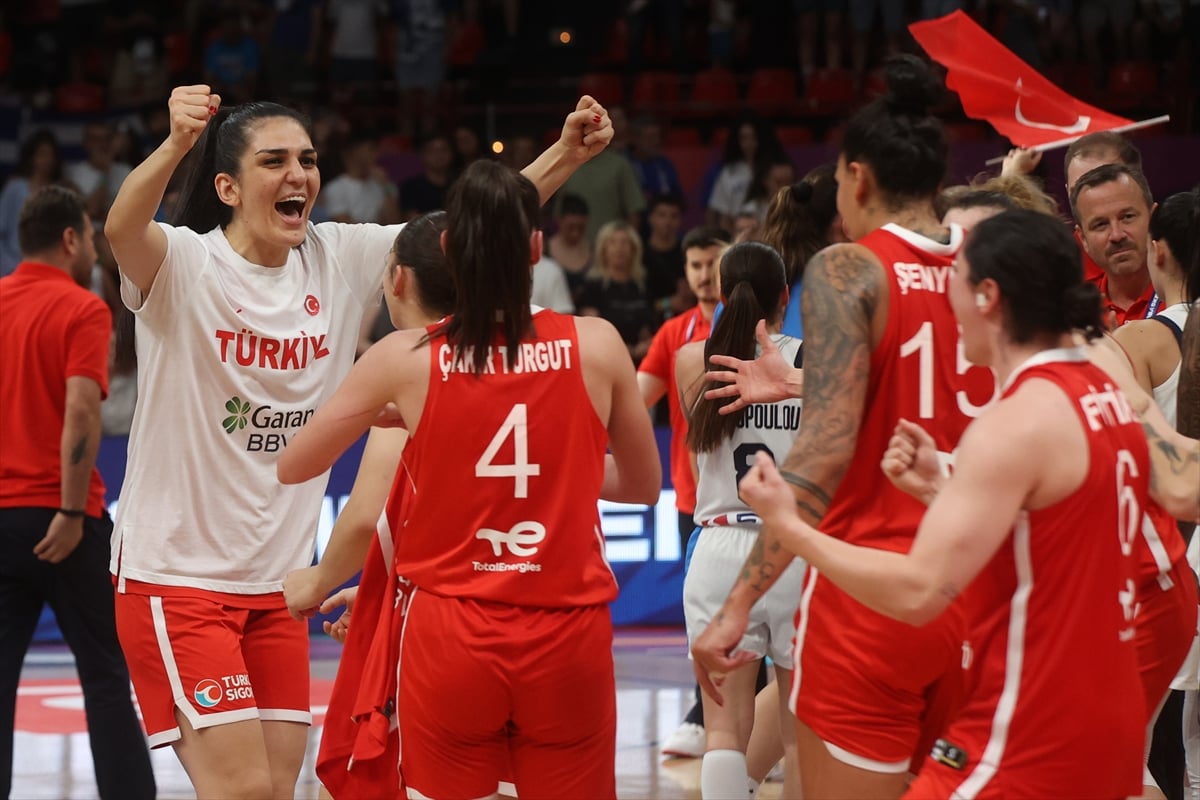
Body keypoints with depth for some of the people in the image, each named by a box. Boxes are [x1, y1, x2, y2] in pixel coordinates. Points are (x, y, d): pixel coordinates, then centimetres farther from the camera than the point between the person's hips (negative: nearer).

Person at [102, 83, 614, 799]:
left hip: (276, 580, 6)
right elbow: (123, 231, -35)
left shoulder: (340, 260, 1)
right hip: (176, 573, -6)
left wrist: (565, 156, -19)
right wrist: (175, 146, -55)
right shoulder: (183, 263, -14)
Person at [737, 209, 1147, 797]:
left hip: (1025, 747, -10)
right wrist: (941, 490, 9)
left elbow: (918, 593, -23)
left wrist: (789, 527, -12)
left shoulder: (1018, 422, -19)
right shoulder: (1108, 397, 8)